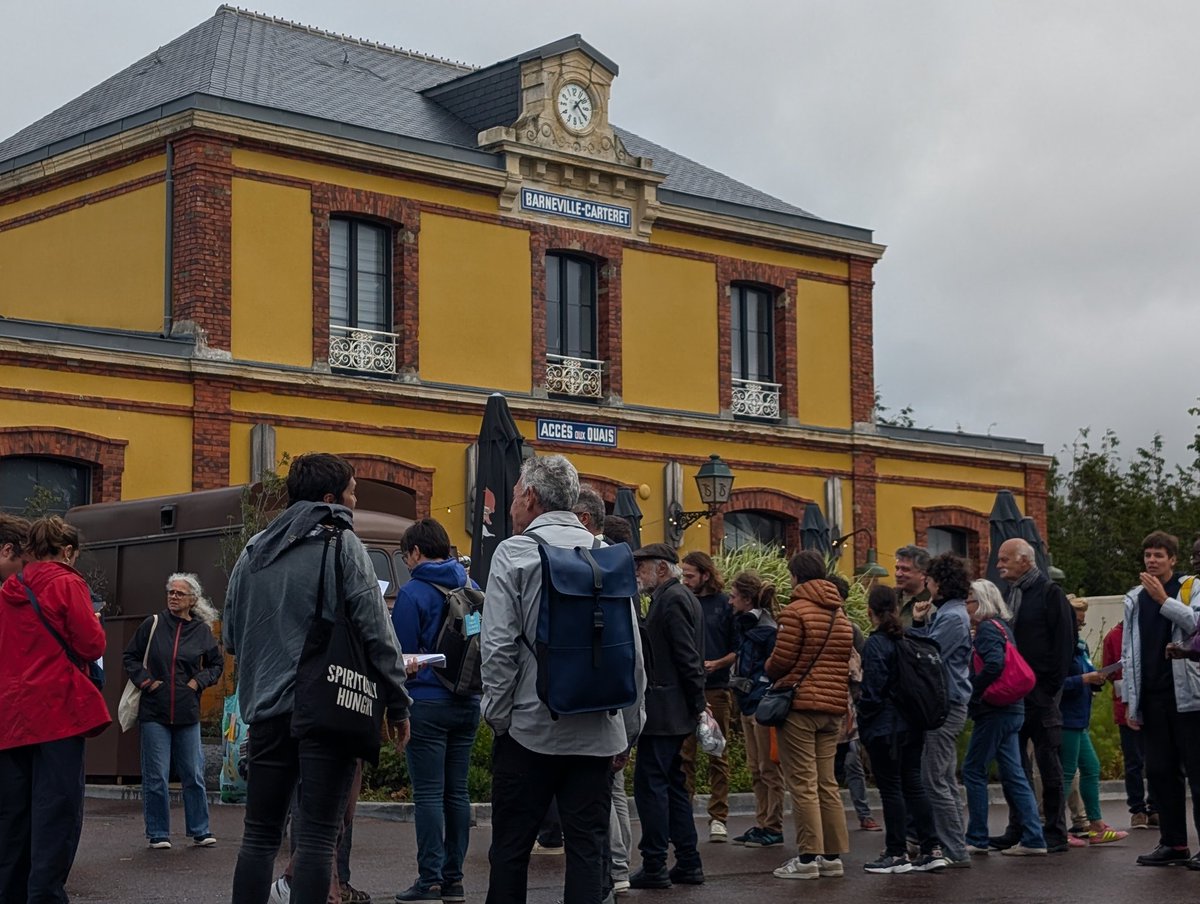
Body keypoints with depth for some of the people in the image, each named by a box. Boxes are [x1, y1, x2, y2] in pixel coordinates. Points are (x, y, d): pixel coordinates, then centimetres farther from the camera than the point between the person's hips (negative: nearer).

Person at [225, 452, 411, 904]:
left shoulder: (253, 551, 13)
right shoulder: (342, 544, -4)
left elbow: (230, 638, 17)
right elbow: (376, 632, -9)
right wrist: (397, 705, -3)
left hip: (266, 709, 5)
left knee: (259, 836, 11)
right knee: (317, 838, -3)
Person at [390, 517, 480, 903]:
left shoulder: (412, 593, -10)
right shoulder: (471, 588, 8)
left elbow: (401, 655, -9)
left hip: (427, 703, -6)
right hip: (468, 701, 6)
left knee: (429, 793, -3)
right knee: (456, 791, 9)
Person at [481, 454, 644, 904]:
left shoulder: (514, 552, -4)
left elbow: (498, 646, -11)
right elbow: (633, 651, 7)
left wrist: (498, 715, 0)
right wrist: (628, 729, 14)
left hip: (531, 729, -3)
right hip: (597, 731, 3)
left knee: (510, 850, 5)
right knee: (587, 850, 6)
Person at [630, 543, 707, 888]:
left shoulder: (671, 599, -14)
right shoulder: (678, 597, 17)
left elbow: (686, 656, -18)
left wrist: (697, 703, -14)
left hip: (663, 710, -11)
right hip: (675, 711, 11)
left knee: (650, 784, -7)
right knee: (672, 783, 14)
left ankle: (654, 867, -5)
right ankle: (688, 864, 17)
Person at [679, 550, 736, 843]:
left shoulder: (725, 604, 1)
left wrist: (717, 663, -15)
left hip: (716, 689, -2)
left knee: (718, 755, 3)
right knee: (684, 755, 3)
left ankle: (718, 818, 7)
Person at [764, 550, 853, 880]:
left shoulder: (796, 612, -10)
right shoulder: (841, 615, 13)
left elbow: (780, 661, -12)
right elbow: (846, 662, 13)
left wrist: (768, 670, 9)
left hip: (799, 705, -7)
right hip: (833, 706, 7)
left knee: (803, 783, -4)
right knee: (826, 782, 11)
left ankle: (808, 857, -5)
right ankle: (833, 855, 12)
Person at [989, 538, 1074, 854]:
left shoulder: (1050, 593, -5)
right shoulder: (1008, 594, 15)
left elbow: (1064, 642, -11)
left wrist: (1051, 686, -16)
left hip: (1040, 692, -7)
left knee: (1049, 763, -1)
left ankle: (1056, 833, 4)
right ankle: (1018, 829, 15)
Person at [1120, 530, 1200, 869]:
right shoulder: (1134, 600, 15)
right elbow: (1129, 653, 13)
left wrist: (1163, 600, -15)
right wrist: (1130, 701, 8)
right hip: (1151, 698, 5)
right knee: (1159, 771, 5)